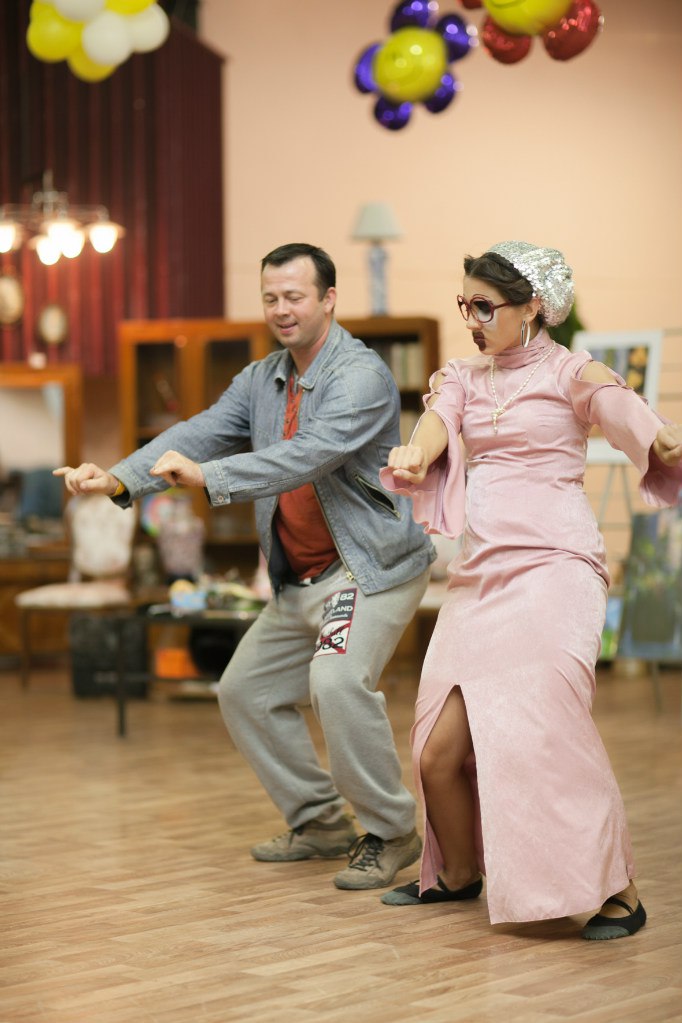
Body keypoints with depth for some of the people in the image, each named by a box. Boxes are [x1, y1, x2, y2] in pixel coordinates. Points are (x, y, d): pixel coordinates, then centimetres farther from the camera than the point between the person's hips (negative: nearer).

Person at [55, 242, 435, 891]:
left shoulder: (361, 375, -17)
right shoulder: (261, 380, 10)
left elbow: (309, 455, -31)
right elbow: (201, 432, -2)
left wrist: (209, 477, -41)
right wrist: (120, 479, -19)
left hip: (372, 565, -9)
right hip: (300, 581, 9)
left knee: (338, 679, -30)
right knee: (246, 691, 13)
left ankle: (390, 833, -12)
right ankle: (321, 823, 26)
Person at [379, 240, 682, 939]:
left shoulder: (570, 373, 2)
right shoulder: (465, 379, 15)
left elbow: (619, 406, -19)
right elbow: (437, 420, -5)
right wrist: (414, 453, -30)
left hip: (551, 567, -5)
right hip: (480, 573, 6)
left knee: (543, 727, -20)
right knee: (438, 751, 4)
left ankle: (617, 891, -10)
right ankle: (458, 874, 28)